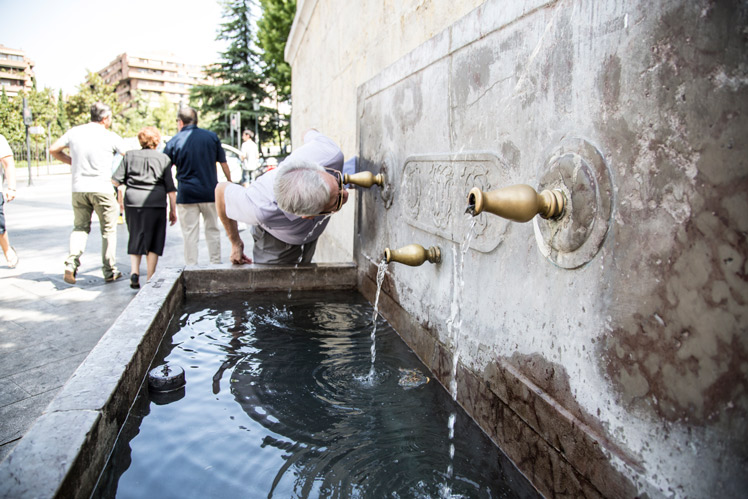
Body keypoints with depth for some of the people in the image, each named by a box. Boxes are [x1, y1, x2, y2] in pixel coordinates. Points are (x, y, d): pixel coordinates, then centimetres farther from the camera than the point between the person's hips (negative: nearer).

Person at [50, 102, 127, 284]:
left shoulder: (74, 132, 6)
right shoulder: (111, 137, -5)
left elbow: (53, 150, 13)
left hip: (78, 188, 4)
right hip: (102, 189, -3)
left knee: (80, 227, 15)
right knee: (108, 229, 7)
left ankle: (72, 262, -5)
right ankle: (109, 271, 10)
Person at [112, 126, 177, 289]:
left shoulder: (130, 155, 8)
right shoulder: (163, 158, 4)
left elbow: (116, 181, 3)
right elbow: (170, 188, 1)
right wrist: (173, 210, 5)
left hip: (132, 202, 2)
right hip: (156, 203, -2)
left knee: (135, 238, 16)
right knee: (154, 241, 6)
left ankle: (134, 271, 2)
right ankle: (150, 279, 7)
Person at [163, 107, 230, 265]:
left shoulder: (174, 141, -1)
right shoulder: (212, 136, 3)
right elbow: (223, 163, 8)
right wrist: (229, 183, 20)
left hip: (186, 194, -2)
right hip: (210, 193, 2)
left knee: (190, 234, 4)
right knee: (212, 230, 12)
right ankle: (216, 264, 15)